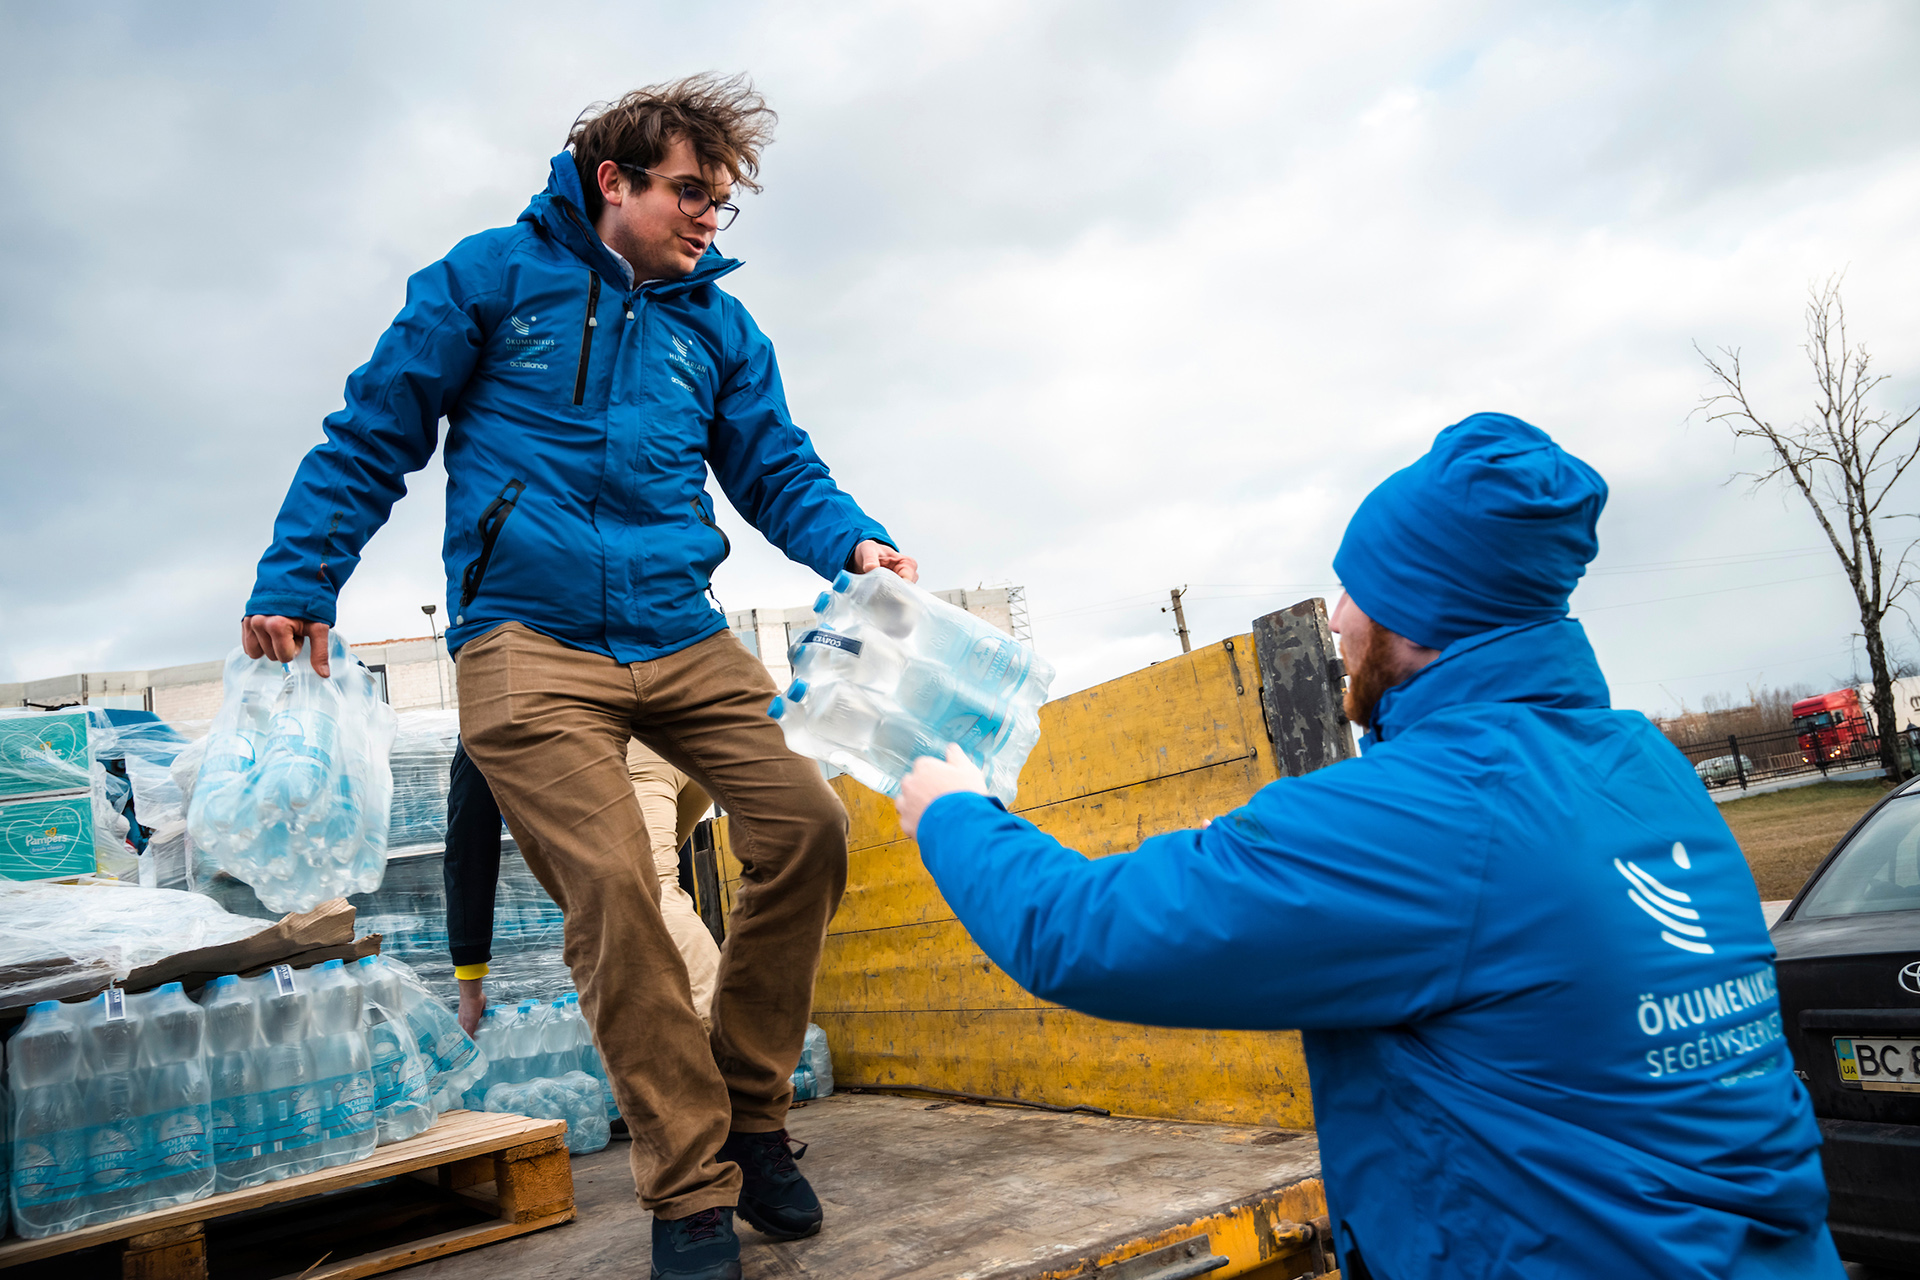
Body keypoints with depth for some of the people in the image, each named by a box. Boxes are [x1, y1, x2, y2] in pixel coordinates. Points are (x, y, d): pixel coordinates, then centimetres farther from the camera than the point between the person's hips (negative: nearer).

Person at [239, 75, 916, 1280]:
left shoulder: (720, 325, 17)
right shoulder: (495, 274, 7)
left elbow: (781, 471, 12)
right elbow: (373, 435, 8)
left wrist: (855, 540, -8)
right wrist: (296, 582, 2)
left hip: (681, 638, 4)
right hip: (529, 642, -4)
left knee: (806, 820, -13)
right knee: (614, 888, -17)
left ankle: (750, 1119, 5)